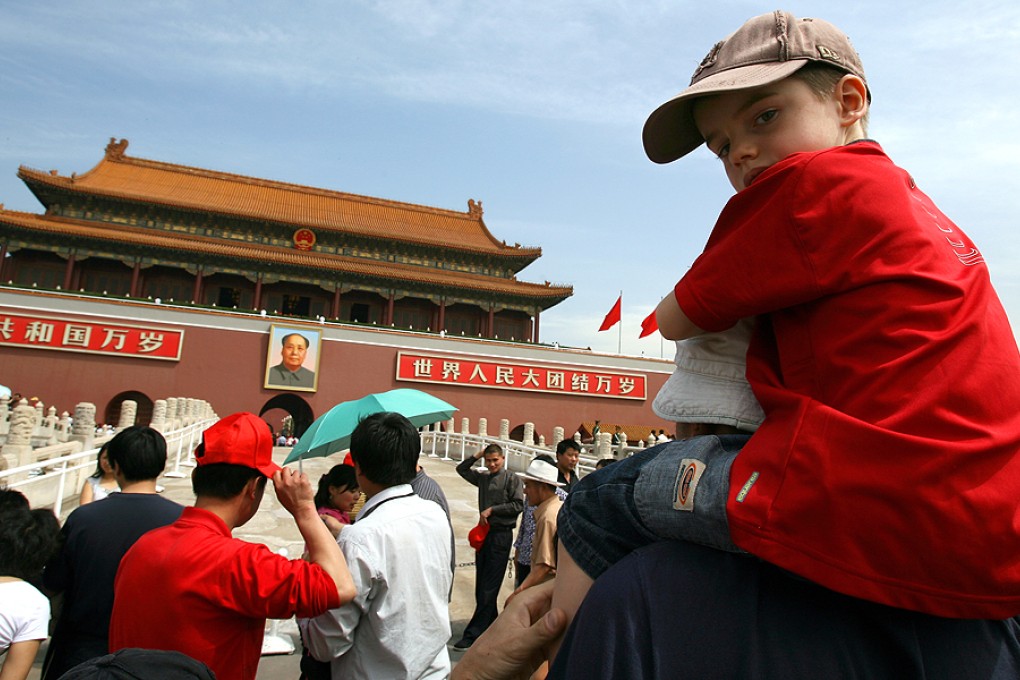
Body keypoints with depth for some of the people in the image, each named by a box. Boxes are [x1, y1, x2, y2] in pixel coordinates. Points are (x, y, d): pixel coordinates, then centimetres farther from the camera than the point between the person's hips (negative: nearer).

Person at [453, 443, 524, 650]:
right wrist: (477, 455, 9)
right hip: (484, 532, 7)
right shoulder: (483, 477, 11)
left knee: (488, 588, -5)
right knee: (481, 585, 12)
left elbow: (518, 505, -13)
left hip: (501, 534, -7)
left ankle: (472, 634, -2)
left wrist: (491, 509, -13)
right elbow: (461, 469, 21)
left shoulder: (512, 479, -6)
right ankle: (490, 627, 27)